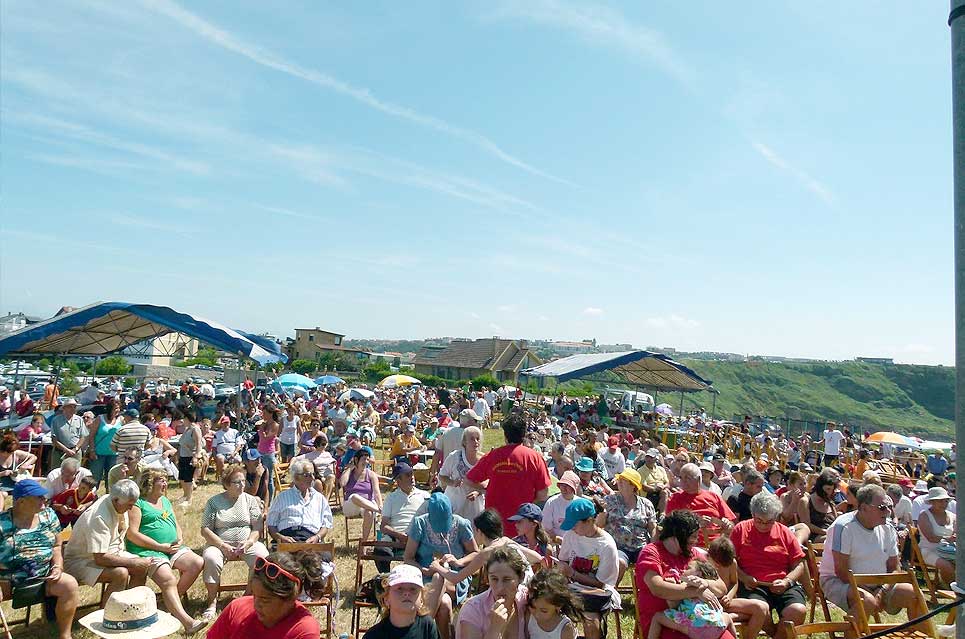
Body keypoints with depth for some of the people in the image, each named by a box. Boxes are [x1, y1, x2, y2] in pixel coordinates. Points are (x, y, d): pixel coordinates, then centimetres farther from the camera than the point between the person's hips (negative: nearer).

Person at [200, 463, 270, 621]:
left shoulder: (250, 500, 9)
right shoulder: (214, 502, 5)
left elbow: (258, 528, 5)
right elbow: (205, 529, -2)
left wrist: (249, 542, -14)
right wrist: (223, 546, -14)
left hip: (247, 542, 1)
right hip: (220, 543, -1)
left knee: (262, 557, -27)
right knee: (210, 558, -33)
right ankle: (212, 601, -14)